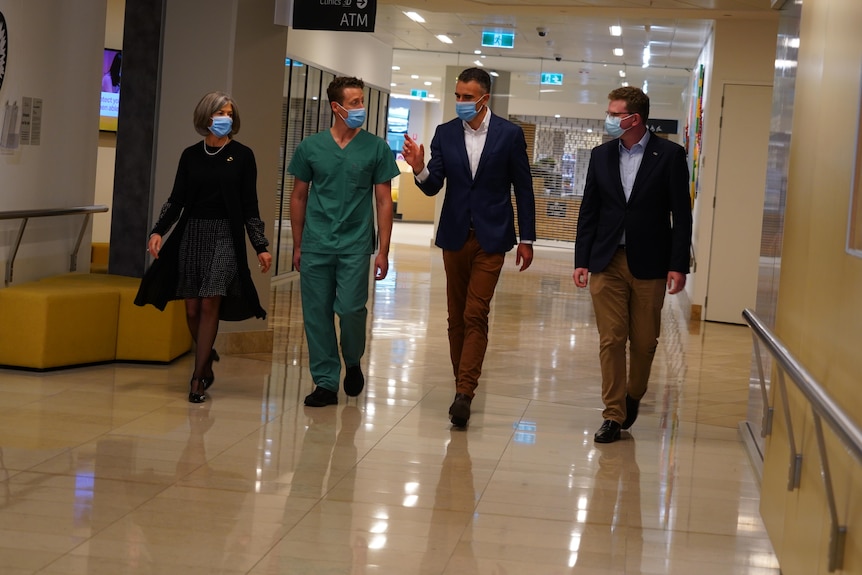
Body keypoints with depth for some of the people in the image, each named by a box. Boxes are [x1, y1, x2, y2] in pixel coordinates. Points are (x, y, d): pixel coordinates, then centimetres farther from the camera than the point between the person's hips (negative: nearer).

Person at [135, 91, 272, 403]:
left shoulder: (242, 155, 1)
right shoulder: (191, 155, 8)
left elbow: (249, 205, 2)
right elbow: (176, 199, 7)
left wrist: (261, 246, -2)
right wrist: (158, 231, -7)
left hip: (225, 236, -3)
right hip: (191, 233, 3)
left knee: (210, 305, -12)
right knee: (192, 308, 3)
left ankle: (198, 378, -9)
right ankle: (207, 364, 22)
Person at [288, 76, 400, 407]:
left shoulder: (376, 148, 1)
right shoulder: (310, 147, 4)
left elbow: (384, 201, 3)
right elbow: (299, 197, 12)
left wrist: (383, 251, -3)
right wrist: (297, 246, 10)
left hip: (355, 246, -1)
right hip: (315, 246, 2)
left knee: (351, 309, -9)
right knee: (317, 314, 2)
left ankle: (353, 362, 20)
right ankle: (325, 383, 12)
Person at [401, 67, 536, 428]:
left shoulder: (509, 135, -3)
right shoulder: (445, 134, 4)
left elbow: (523, 189, 2)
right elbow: (433, 187, 1)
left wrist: (526, 239, 0)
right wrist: (419, 169, -22)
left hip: (491, 237, -4)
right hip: (455, 236, 4)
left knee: (475, 315, -11)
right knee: (456, 316, 9)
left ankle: (464, 393, -14)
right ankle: (463, 382, 19)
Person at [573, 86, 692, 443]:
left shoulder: (669, 155, -3)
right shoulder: (601, 155, 7)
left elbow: (681, 214, -4)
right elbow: (589, 211, 10)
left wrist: (678, 265, -9)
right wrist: (581, 261, 3)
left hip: (649, 264, -2)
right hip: (607, 262, 2)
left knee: (644, 341, 7)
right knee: (611, 340, 0)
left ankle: (633, 396, 31)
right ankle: (614, 415, 6)